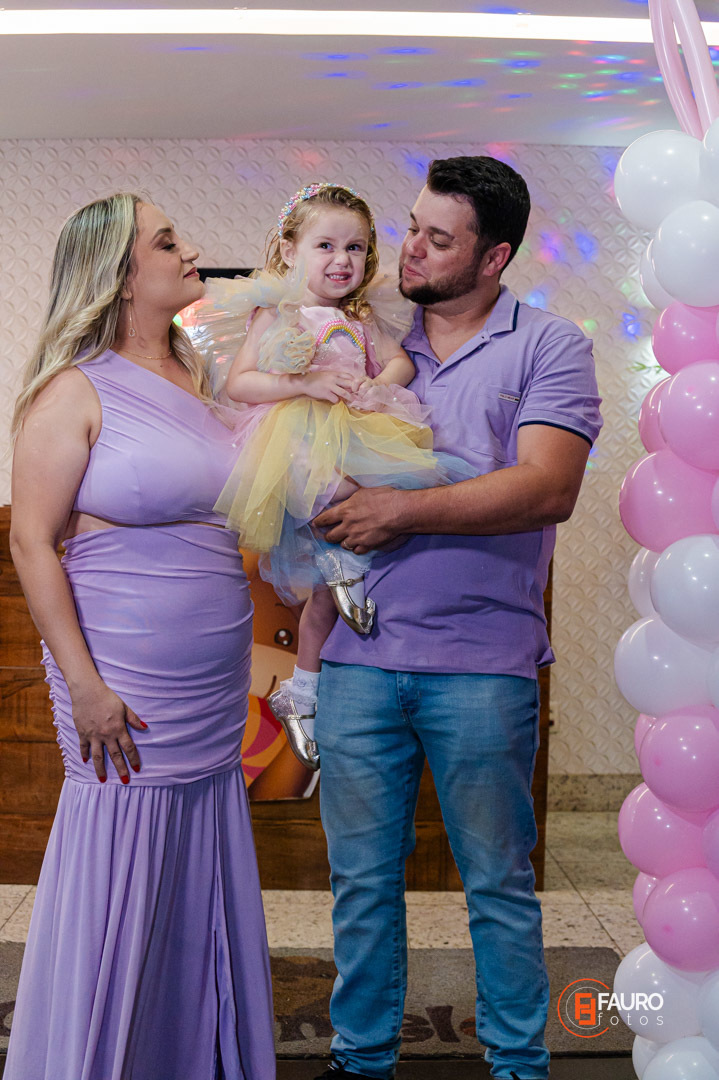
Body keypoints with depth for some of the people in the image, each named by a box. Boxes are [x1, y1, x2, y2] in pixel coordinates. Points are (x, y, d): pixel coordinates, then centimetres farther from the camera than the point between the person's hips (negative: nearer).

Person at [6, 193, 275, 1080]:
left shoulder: (195, 381, 12)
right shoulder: (77, 389, -9)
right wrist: (83, 687, -17)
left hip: (213, 698, 7)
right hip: (130, 697, -7)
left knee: (198, 903, 15)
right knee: (121, 899, 3)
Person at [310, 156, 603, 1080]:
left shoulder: (548, 347, 1)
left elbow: (547, 488, -13)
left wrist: (401, 511, -14)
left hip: (481, 664, -3)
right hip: (358, 658, 3)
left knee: (498, 883, 10)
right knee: (361, 879, 13)